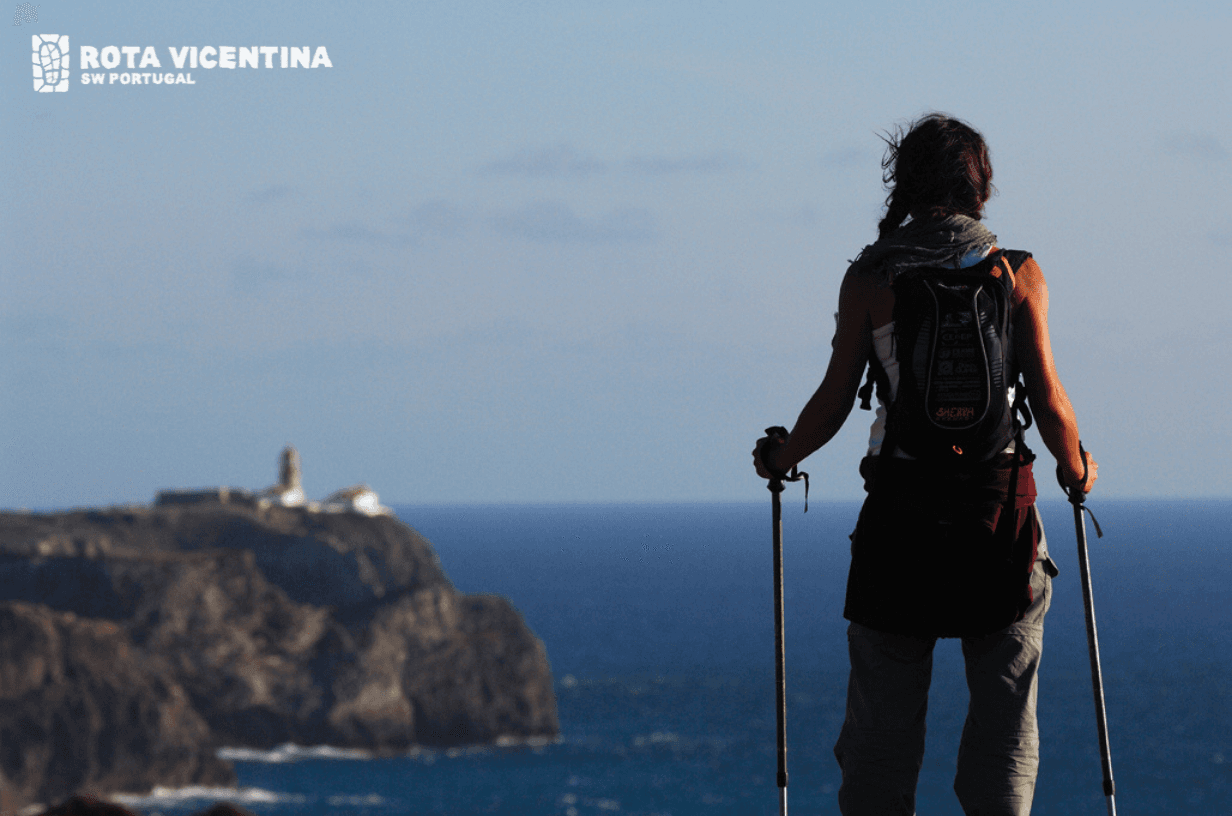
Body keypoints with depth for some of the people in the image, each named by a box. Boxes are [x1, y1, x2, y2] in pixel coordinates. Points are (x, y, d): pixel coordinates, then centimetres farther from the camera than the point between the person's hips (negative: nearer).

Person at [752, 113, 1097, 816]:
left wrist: (779, 459, 18)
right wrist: (1076, 470, 14)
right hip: (1000, 496, 0)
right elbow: (1048, 399, -4)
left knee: (883, 713, 7)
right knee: (1004, 713, 5)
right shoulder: (1017, 272, 1)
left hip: (901, 502, 0)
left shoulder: (869, 277, 1)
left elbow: (834, 403, 0)